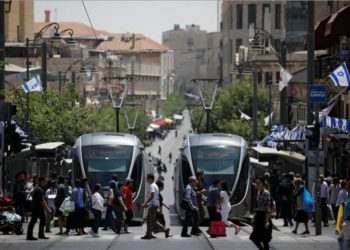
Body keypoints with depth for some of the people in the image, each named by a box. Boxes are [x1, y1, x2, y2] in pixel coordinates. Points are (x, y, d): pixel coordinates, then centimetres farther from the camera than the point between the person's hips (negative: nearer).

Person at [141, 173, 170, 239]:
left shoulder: (152, 186, -14)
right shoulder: (155, 185, 17)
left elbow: (151, 196, -23)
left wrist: (145, 204, -19)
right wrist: (148, 204, 21)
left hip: (153, 205, -10)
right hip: (153, 205, 10)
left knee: (153, 221, -8)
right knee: (148, 220, 11)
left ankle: (165, 229, -7)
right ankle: (148, 234, 11)